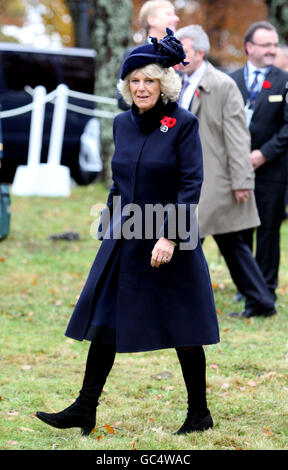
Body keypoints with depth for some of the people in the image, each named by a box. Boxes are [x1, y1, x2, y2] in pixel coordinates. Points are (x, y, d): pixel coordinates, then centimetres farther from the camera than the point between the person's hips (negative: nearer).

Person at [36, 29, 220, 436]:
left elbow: (191, 185, -14)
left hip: (171, 243, -6)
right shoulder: (123, 124, 8)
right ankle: (85, 410, 10)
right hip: (123, 241, 6)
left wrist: (169, 236, -20)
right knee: (103, 321, 4)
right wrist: (108, 229, 14)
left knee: (183, 330, 3)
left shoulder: (183, 124, -10)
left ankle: (199, 413, 17)